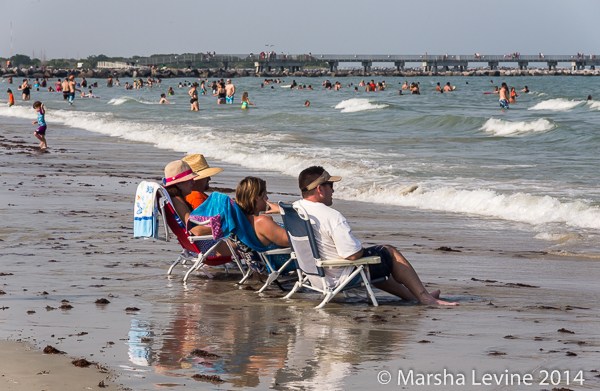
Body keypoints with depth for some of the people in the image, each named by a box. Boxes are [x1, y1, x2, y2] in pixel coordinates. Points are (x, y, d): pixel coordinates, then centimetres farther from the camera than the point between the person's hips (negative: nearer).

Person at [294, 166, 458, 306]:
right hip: (339, 277, -9)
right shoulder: (332, 216, -28)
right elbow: (353, 254, -27)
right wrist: (361, 248, -1)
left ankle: (411, 296, 39)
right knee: (390, 252, 12)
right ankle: (424, 297, 19)